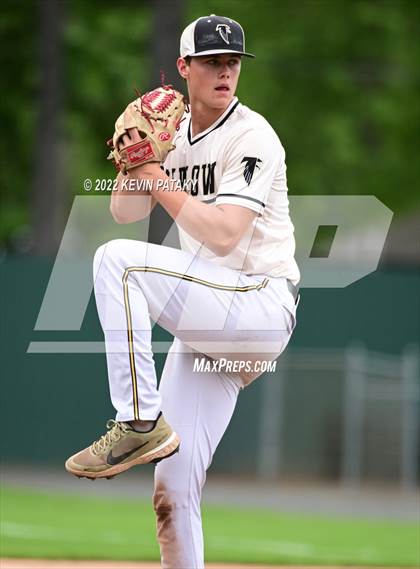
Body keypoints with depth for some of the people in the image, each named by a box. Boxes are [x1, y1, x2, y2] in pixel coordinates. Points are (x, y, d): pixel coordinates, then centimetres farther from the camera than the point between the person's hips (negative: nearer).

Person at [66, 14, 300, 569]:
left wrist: (157, 178, -13)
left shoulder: (252, 137, -9)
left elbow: (223, 235, -20)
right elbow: (125, 212, 10)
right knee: (173, 486, 2)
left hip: (262, 309, -8)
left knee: (118, 259, -24)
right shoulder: (175, 132, 15)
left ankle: (139, 423, -25)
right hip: (208, 325, 8)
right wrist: (135, 157, -7)